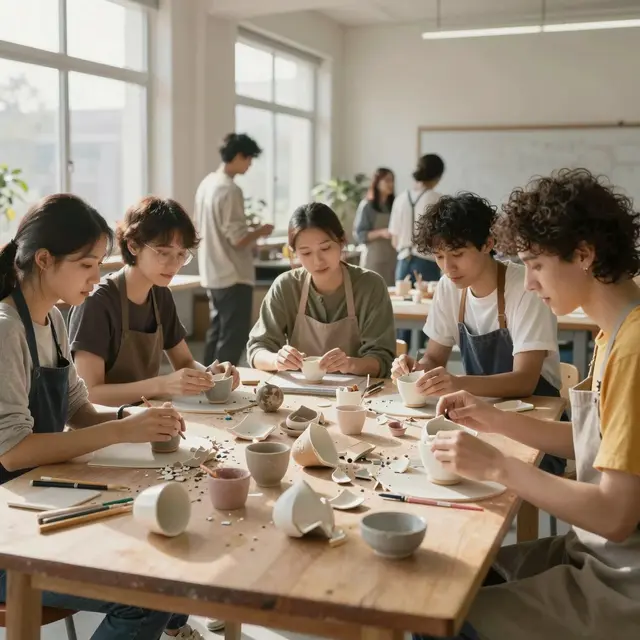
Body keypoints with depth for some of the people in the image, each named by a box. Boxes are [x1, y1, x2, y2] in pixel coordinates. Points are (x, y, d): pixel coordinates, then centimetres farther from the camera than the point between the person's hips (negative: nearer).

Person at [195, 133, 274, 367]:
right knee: (233, 338, -3)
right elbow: (238, 240, -20)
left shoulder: (207, 184, 10)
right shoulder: (230, 190, -19)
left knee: (216, 334, 16)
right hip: (233, 277, -9)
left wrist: (250, 231, 17)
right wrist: (260, 231, -2)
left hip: (213, 274, 9)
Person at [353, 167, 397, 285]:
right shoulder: (367, 206, -4)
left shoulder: (394, 205, 10)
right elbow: (359, 234, -8)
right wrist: (381, 233, -18)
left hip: (392, 257, 4)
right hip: (374, 257, -4)